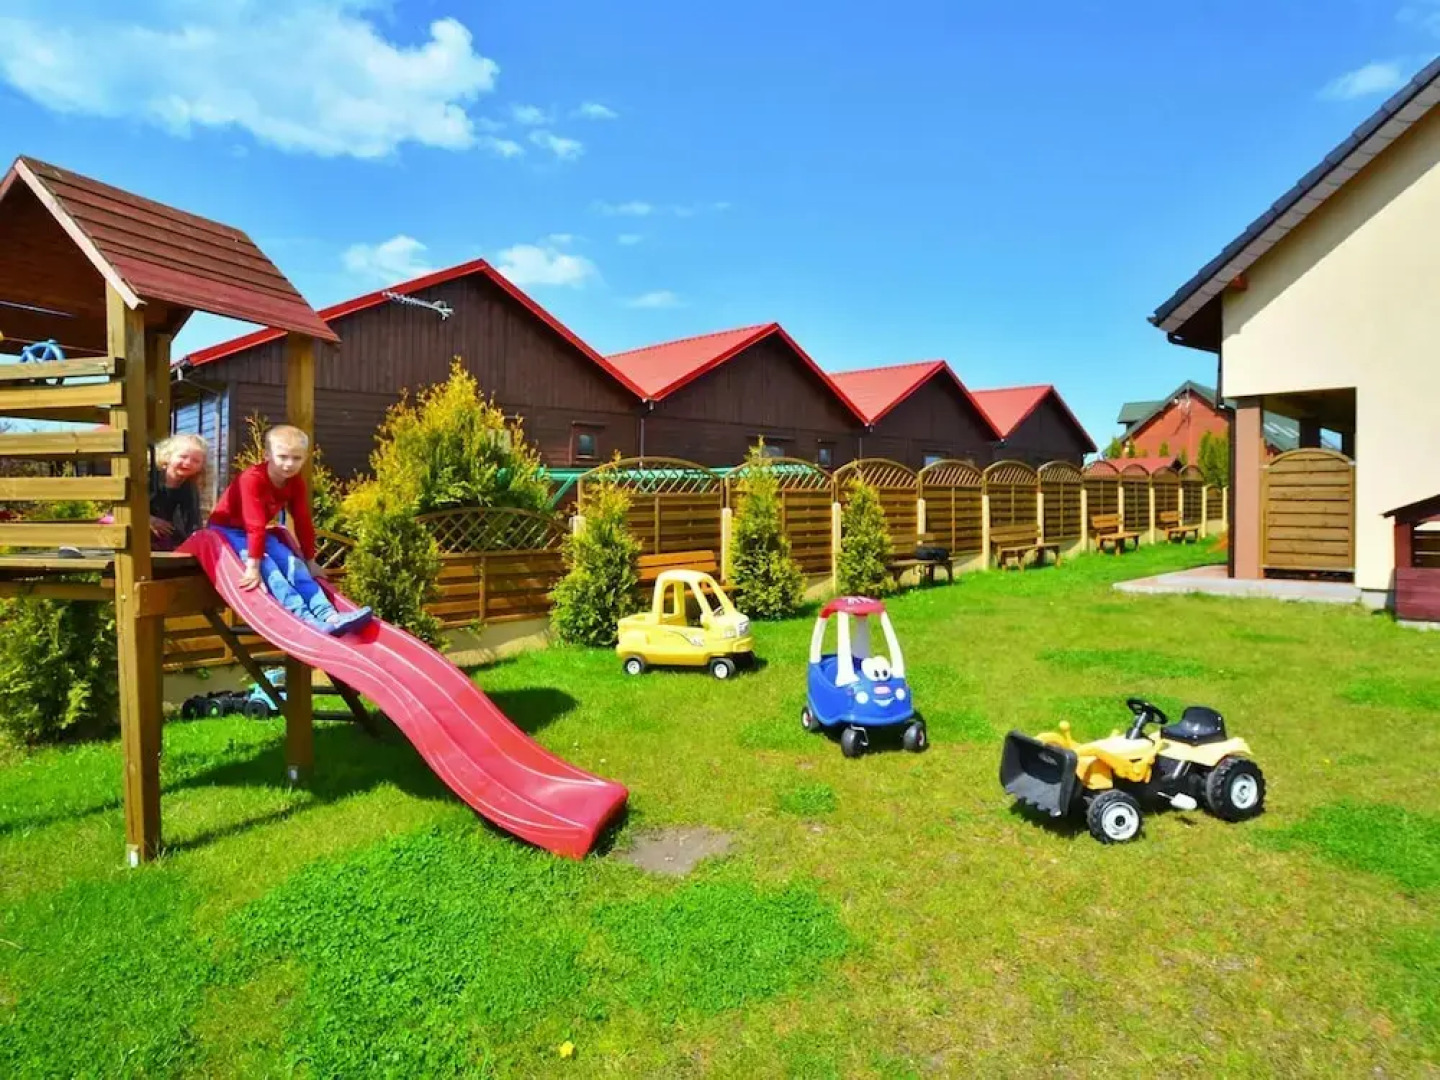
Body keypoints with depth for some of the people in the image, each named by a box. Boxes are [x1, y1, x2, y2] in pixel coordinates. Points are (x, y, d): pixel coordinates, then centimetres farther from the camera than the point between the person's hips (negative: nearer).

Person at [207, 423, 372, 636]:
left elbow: (303, 523, -2)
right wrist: (253, 565, -36)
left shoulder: (296, 483, -8)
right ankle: (305, 617, -42)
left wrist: (310, 561, 1)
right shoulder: (253, 479, -29)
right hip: (227, 528, -6)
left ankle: (328, 614, -29)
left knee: (293, 563, -15)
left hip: (257, 532, 6)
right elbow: (255, 525, -34)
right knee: (267, 566, -28)